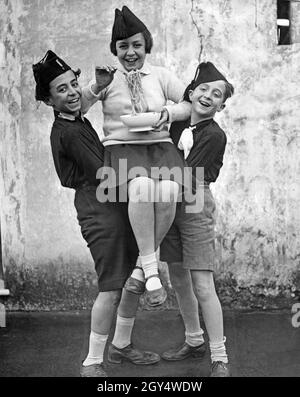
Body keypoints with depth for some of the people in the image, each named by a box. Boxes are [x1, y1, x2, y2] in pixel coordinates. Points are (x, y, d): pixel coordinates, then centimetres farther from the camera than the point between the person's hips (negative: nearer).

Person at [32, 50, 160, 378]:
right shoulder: (68, 132, -16)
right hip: (100, 211, -10)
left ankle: (122, 345, 30)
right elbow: (103, 175, -16)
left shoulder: (79, 122, 13)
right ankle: (92, 364, 2)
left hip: (118, 207, 10)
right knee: (111, 288, -9)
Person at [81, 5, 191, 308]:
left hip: (159, 146, 2)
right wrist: (97, 87, -8)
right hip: (121, 148, -2)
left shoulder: (160, 76, 16)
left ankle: (142, 264, -15)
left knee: (168, 191, -33)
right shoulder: (109, 79, 12)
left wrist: (170, 113, -5)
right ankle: (151, 270, -28)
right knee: (142, 186, -38)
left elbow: (193, 103, 14)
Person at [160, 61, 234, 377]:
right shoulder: (177, 123, 6)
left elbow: (186, 177, -18)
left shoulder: (214, 136, -12)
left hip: (195, 206, -6)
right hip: (170, 205, 6)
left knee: (202, 286, -7)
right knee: (178, 280, 14)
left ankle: (220, 359, 1)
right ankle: (194, 342, 31)